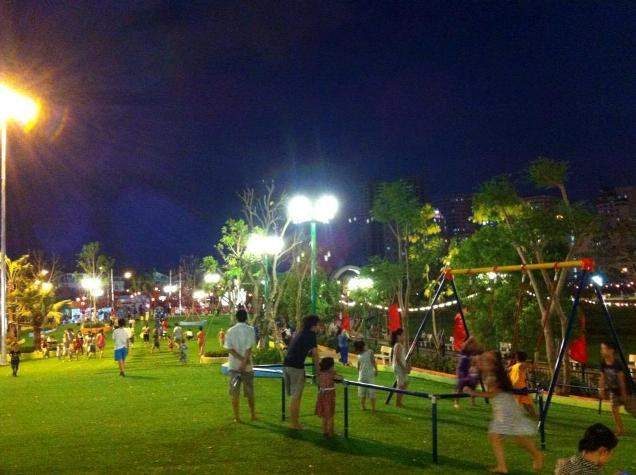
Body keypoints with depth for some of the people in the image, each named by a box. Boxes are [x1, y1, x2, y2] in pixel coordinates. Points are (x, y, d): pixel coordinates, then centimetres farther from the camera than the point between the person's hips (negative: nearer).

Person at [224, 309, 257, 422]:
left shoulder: (230, 331, 1)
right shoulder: (250, 330, -5)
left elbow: (229, 348, -8)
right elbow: (249, 348, -16)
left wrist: (241, 359, -12)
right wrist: (244, 361, -18)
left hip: (234, 365, 1)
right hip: (247, 366, -1)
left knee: (235, 393, 5)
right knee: (250, 392, 12)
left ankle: (237, 417, 5)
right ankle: (253, 415, 21)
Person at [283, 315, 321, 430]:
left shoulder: (298, 334, 20)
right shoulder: (310, 334, -3)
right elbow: (315, 354, -1)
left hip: (286, 365, 8)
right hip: (296, 367, -8)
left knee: (294, 396, 17)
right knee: (296, 397, 1)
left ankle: (294, 421, 25)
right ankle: (294, 424, 7)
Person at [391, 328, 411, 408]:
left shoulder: (400, 345, 12)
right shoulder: (398, 346, -18)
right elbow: (397, 359, -23)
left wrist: (406, 365, 12)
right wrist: (404, 368, -20)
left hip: (401, 366, 10)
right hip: (399, 367, -10)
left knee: (405, 382, 16)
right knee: (401, 384, -2)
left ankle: (399, 401, 23)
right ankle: (397, 403, 8)